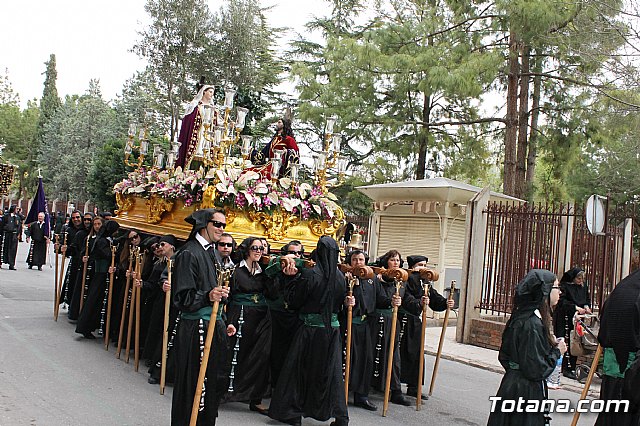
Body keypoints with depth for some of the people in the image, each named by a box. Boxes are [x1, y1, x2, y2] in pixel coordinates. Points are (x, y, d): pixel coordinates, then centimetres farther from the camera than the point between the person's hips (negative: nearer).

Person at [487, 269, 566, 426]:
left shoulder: (520, 317, 7)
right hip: (527, 392, -9)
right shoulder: (532, 324, -22)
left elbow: (504, 356, 13)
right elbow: (535, 370, -22)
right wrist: (557, 351, -8)